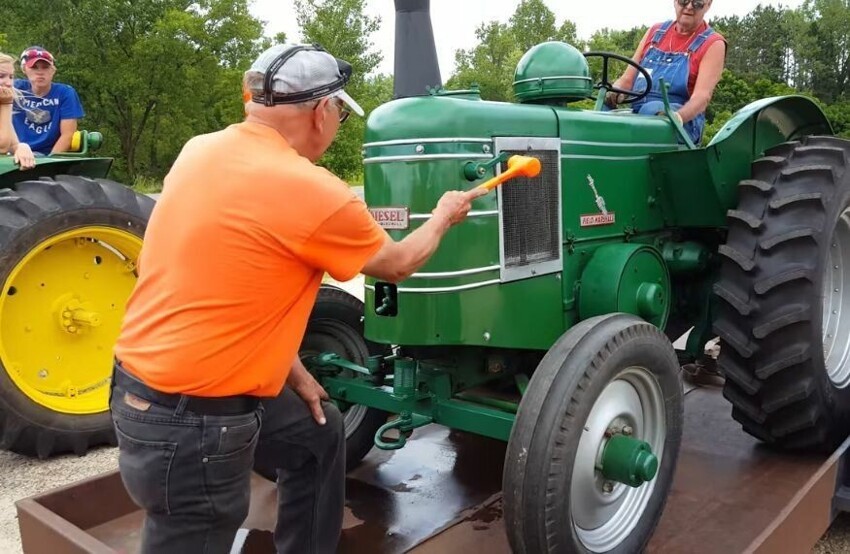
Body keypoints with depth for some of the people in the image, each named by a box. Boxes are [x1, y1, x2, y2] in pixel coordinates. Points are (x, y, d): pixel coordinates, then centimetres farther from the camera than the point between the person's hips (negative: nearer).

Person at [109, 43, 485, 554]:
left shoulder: (201, 152, 2)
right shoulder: (311, 192, -21)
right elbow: (397, 264, -2)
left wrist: (294, 374, 14)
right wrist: (445, 215, 18)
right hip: (192, 421, -9)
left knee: (319, 435, 22)